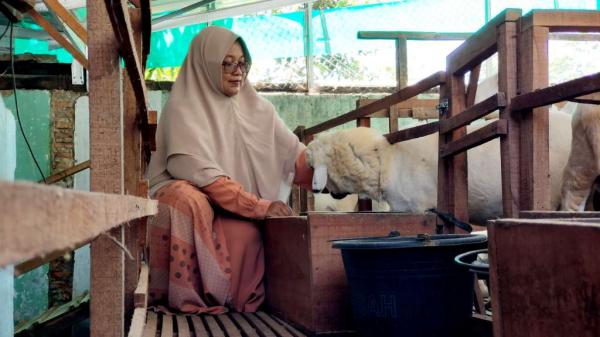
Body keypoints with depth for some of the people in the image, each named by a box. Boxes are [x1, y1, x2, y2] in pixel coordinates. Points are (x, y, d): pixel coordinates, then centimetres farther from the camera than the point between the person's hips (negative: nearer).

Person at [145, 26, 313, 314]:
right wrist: (260, 206, -22)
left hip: (237, 211, 4)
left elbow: (296, 154, 2)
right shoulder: (184, 109, -8)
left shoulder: (255, 107, 9)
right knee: (187, 199, -37)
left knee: (246, 232, -30)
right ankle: (182, 296, -24)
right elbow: (202, 174, -18)